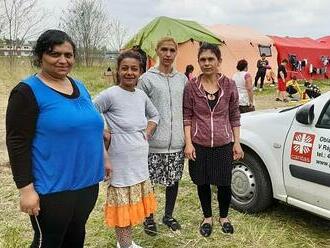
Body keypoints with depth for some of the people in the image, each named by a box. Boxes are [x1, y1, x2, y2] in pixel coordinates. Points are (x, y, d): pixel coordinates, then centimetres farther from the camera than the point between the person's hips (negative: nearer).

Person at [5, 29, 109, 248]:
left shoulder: (80, 87, 9)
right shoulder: (28, 91, -12)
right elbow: (18, 144, -15)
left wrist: (103, 158, 18)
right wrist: (26, 189, -18)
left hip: (87, 183, 7)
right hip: (53, 189, -6)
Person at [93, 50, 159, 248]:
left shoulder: (141, 95, 4)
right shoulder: (110, 94, -15)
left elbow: (155, 115, 20)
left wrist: (148, 132, 6)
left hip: (140, 161, 7)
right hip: (121, 163, -6)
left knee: (133, 201, 17)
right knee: (122, 203, 5)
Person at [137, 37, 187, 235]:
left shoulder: (182, 79, 10)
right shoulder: (147, 79, -2)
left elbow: (187, 110, 13)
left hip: (177, 142, 4)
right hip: (154, 143, -3)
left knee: (174, 180, 12)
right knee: (150, 181, 4)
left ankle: (169, 215, 32)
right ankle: (149, 218, 25)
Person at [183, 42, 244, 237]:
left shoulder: (229, 85, -2)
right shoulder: (192, 87, -4)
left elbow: (234, 117, 3)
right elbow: (187, 116, -1)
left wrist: (237, 143, 1)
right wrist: (188, 143, -7)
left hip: (223, 145, 0)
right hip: (199, 145, 0)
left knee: (224, 184, 9)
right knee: (203, 183, 13)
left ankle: (224, 217, 35)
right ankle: (207, 218, 35)